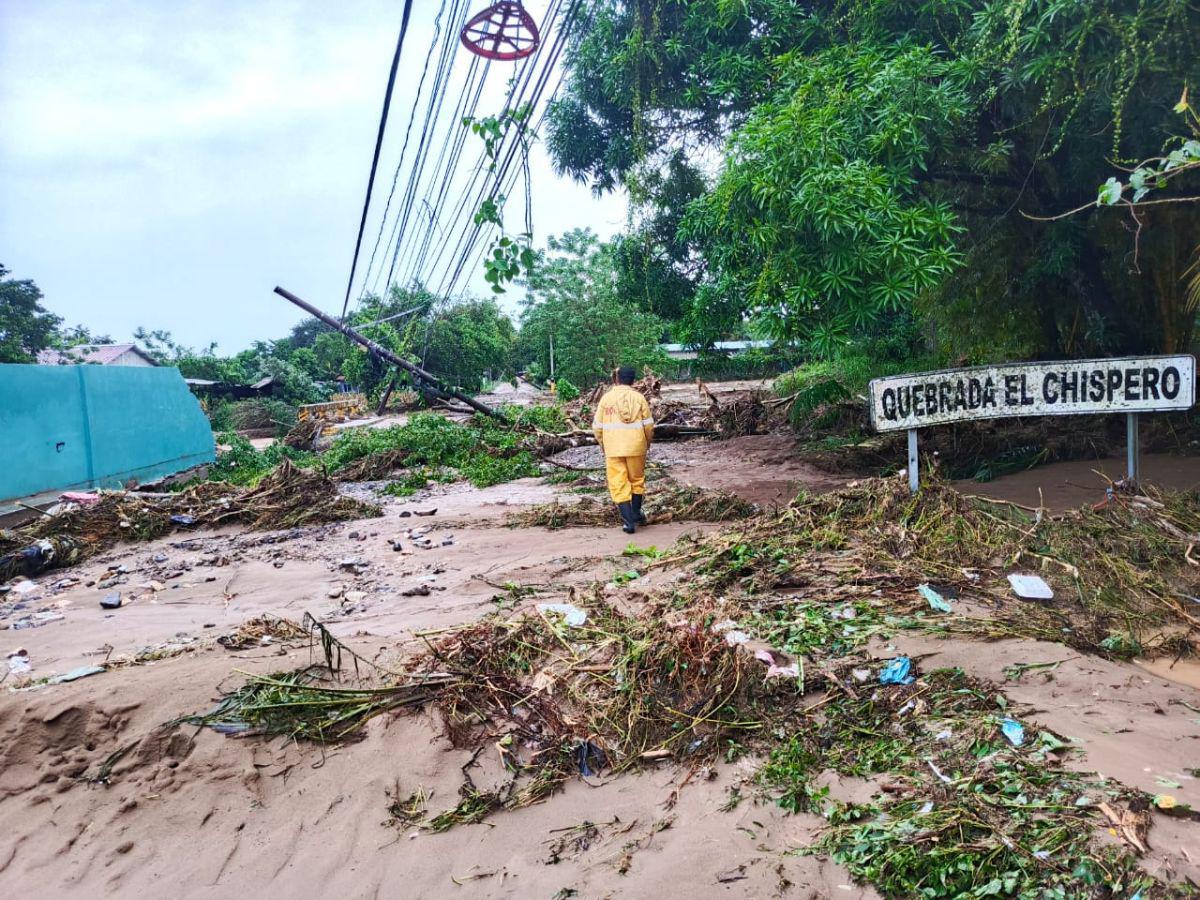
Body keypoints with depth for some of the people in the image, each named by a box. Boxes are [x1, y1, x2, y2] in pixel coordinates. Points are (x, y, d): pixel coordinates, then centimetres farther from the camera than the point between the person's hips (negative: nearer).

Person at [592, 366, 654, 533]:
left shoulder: (606, 398, -1)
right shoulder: (639, 398, -1)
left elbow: (597, 426, 0)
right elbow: (648, 424, 0)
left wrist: (602, 443, 16)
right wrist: (648, 442, 17)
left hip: (613, 449, -1)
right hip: (636, 447, 1)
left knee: (618, 484, 3)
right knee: (637, 479, 19)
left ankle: (628, 521, -3)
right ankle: (636, 514, 28)